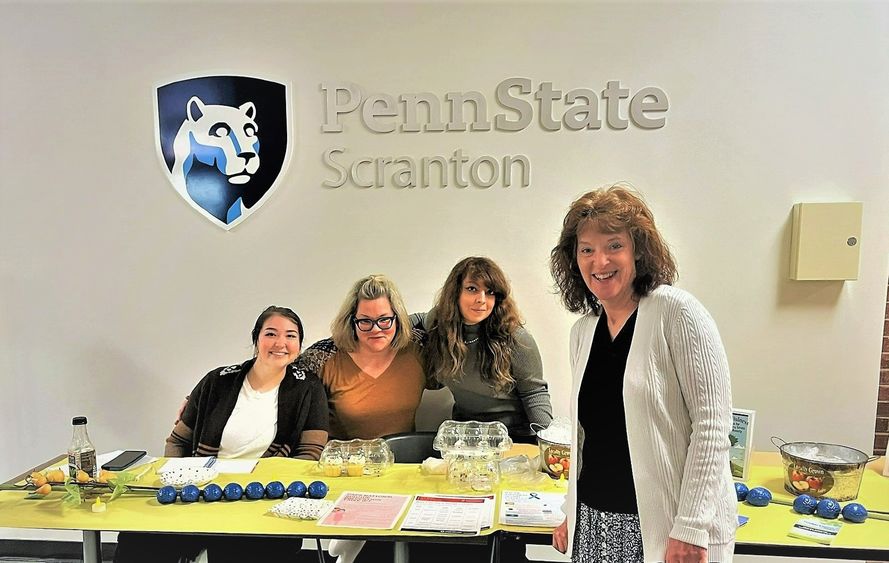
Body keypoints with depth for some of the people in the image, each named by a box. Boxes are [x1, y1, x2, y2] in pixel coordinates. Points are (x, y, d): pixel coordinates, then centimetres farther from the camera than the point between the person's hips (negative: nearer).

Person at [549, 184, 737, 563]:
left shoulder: (677, 313, -12)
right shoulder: (582, 331, 6)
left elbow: (712, 424, -15)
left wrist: (691, 528, -18)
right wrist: (572, 512, 13)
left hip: (668, 527, -5)